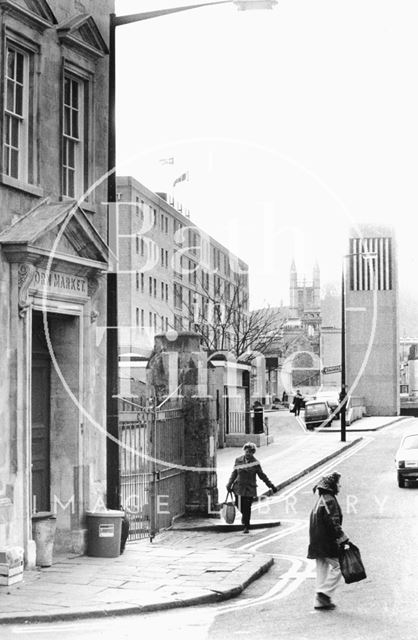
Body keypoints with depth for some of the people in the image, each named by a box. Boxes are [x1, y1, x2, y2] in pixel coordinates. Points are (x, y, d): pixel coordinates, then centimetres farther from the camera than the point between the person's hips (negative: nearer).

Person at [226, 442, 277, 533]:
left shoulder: (255, 463, -3)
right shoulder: (238, 460, 1)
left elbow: (262, 475, 5)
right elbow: (234, 473, 8)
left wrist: (271, 485, 3)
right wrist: (229, 484, -1)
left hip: (250, 489, -2)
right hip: (239, 487, 2)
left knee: (247, 508, -3)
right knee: (239, 506, 2)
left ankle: (246, 527, 11)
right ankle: (244, 516, 37)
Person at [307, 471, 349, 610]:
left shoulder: (320, 500, 17)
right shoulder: (330, 501, -14)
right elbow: (333, 523, -21)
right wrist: (343, 538, -17)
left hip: (317, 543, 10)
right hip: (327, 542, -10)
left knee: (322, 570, 12)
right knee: (338, 566, -3)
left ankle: (320, 601, 13)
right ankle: (325, 593, -9)